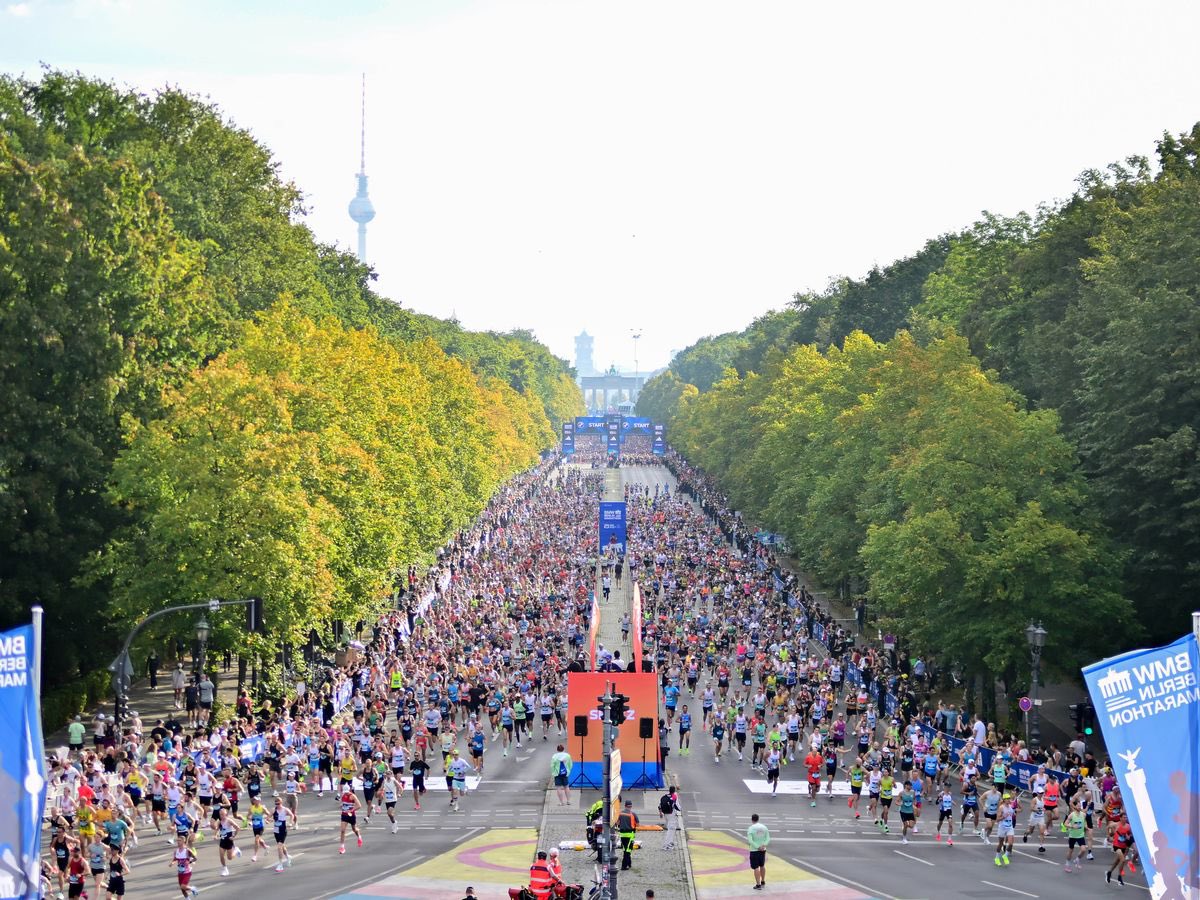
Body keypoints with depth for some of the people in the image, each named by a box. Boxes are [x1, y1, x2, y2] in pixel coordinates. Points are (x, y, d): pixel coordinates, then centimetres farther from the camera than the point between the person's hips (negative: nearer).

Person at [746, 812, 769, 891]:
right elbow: (768, 838, 1)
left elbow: (750, 841, -19)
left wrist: (757, 847, -15)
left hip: (754, 850, -5)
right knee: (762, 866, 21)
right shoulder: (764, 827, 3)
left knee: (756, 868, 0)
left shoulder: (751, 828, -12)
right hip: (763, 850, 5)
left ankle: (758, 885, -1)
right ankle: (763, 882, 33)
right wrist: (763, 845, -10)